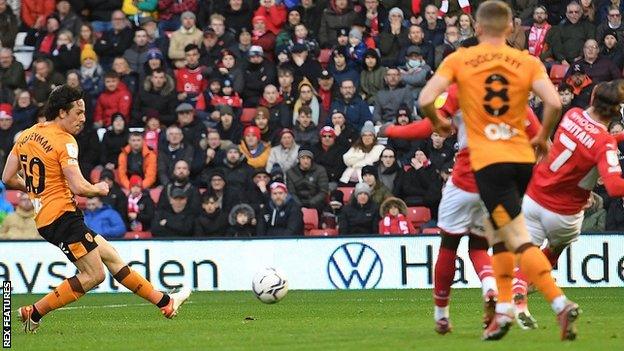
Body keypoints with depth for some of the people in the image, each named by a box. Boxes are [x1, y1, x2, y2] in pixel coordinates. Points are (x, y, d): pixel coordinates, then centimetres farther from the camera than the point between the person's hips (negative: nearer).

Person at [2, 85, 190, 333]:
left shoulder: (26, 136, 11)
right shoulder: (64, 141, -14)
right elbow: (79, 187, -21)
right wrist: (99, 189, -1)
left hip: (43, 217, 10)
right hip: (62, 214, -10)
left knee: (112, 258, 11)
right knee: (94, 275, -7)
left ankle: (165, 302, 13)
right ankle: (34, 313, -5)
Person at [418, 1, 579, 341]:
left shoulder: (458, 60, 0)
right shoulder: (527, 62, 4)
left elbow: (425, 99, -10)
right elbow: (554, 102, -10)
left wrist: (438, 123, 11)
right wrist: (543, 138, 7)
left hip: (488, 160, -4)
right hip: (522, 157, 4)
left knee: (519, 240, -9)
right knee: (498, 234, 21)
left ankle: (560, 303, -24)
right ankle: (503, 310, 17)